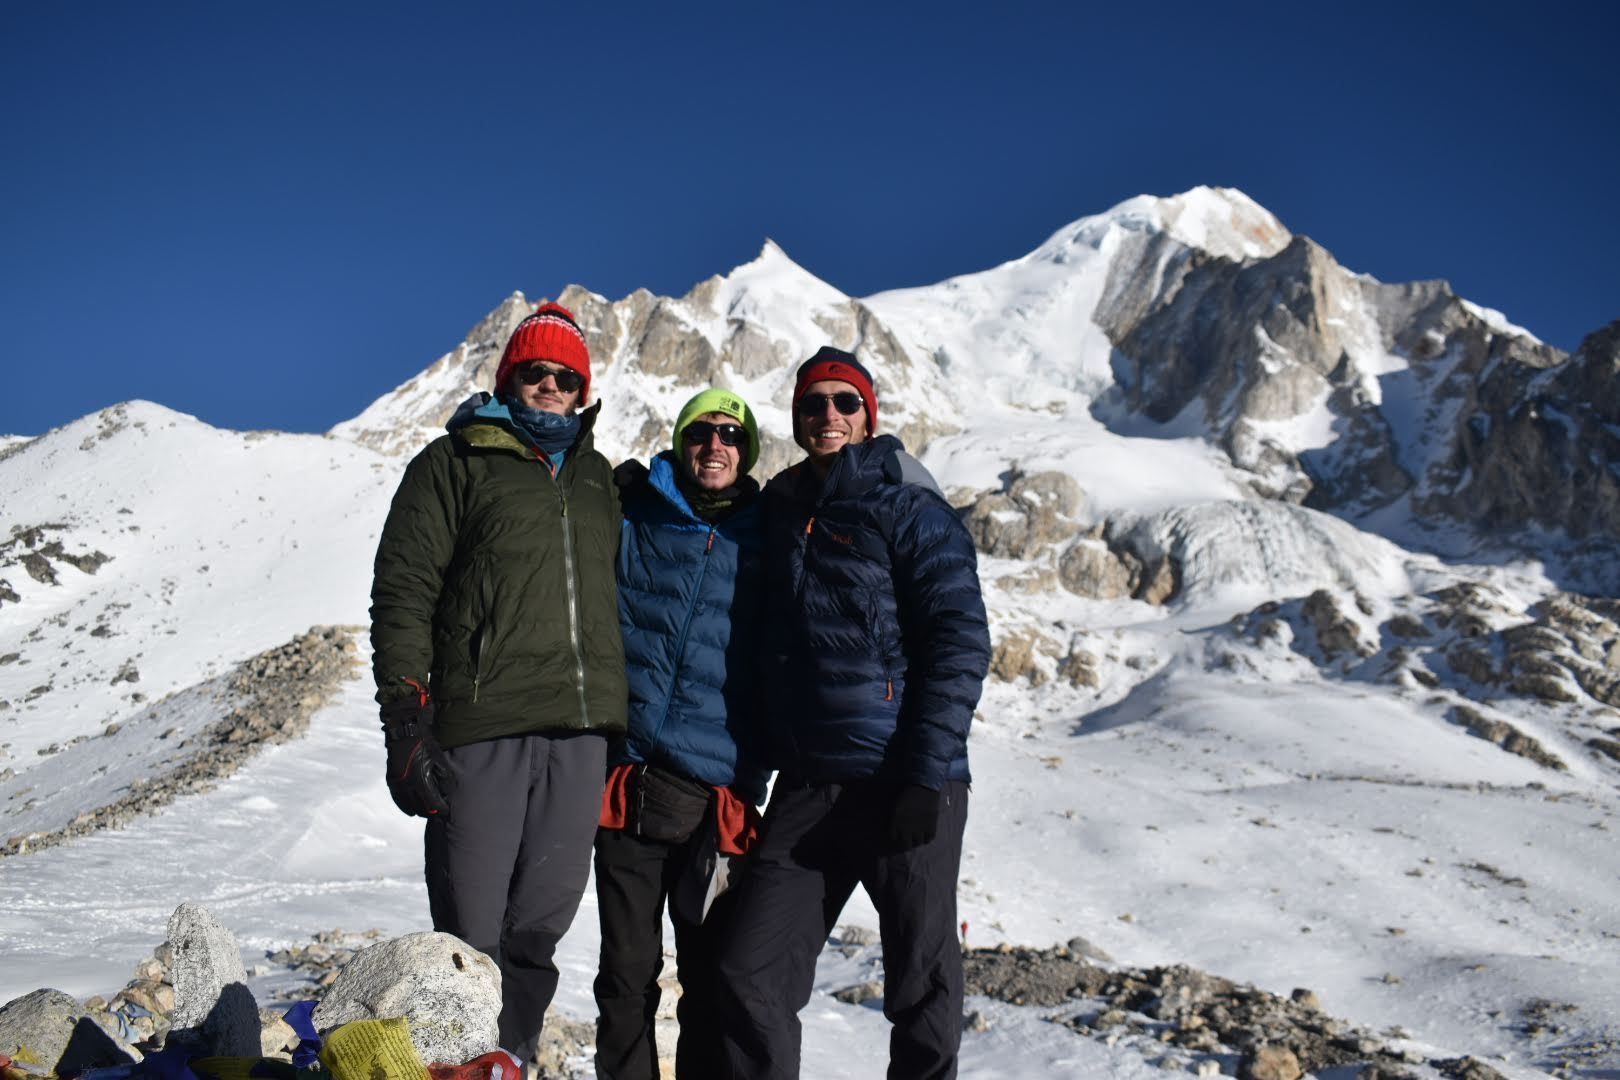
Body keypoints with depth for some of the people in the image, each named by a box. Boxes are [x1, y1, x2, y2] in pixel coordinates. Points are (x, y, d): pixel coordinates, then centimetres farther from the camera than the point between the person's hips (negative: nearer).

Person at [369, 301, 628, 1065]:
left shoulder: (597, 478, 21)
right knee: (472, 936, -2)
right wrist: (406, 722, -10)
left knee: (539, 928, 8)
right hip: (481, 728, -4)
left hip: (581, 730, 4)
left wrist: (627, 727, 17)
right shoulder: (454, 464, 7)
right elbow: (403, 594, -1)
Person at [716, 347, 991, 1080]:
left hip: (905, 788, -4)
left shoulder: (911, 511, -4)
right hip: (807, 786, 5)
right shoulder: (780, 511, 13)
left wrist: (927, 776, -16)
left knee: (921, 984, 7)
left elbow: (961, 643, -9)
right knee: (749, 976, 0)